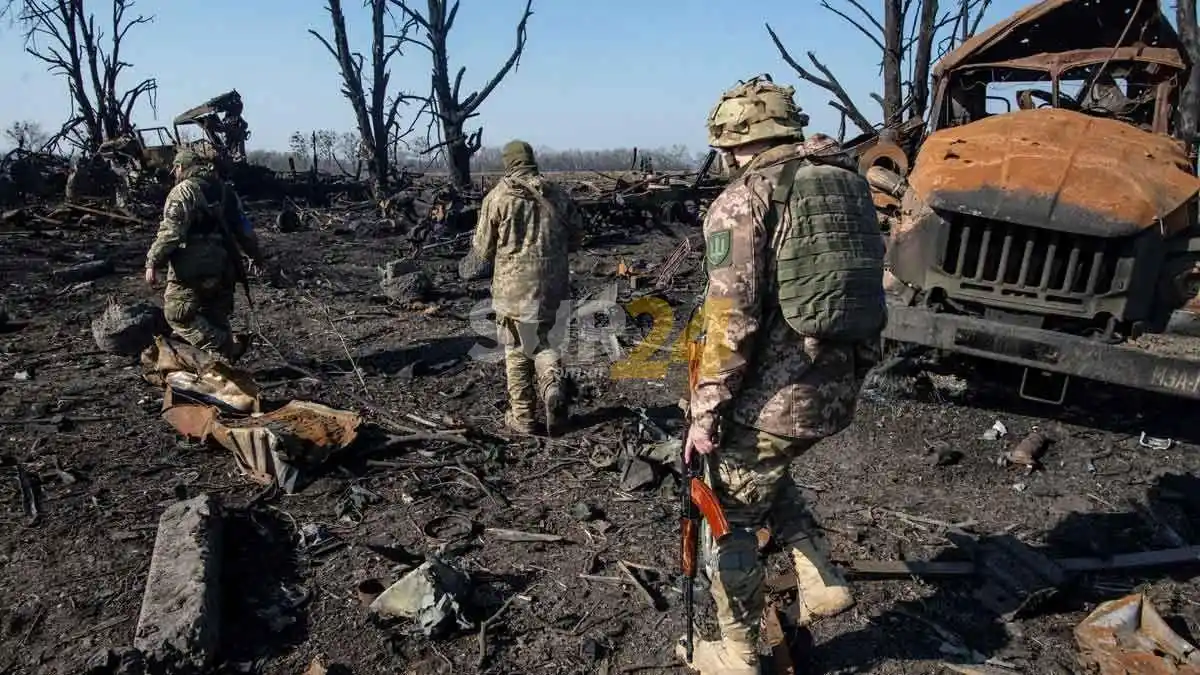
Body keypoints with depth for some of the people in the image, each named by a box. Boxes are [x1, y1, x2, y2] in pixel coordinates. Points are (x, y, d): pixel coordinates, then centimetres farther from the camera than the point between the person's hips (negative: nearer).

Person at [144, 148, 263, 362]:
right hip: (224, 268, 8)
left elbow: (170, 232, -17)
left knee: (178, 315, -1)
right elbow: (242, 226, 20)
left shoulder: (183, 191, -8)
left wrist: (153, 262, -14)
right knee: (216, 318, 15)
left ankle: (225, 349, -10)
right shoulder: (224, 190, 14)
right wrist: (255, 253, 31)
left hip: (192, 270, -7)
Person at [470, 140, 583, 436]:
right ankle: (553, 388, -6)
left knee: (517, 351, 10)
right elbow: (576, 232, 13)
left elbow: (482, 250, -4)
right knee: (546, 342, 20)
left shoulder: (498, 196, -6)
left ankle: (522, 416, 16)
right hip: (553, 286, 3)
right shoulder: (558, 194, 4)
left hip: (513, 286, -3)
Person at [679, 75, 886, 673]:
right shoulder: (849, 181, 11)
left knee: (731, 519, 12)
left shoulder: (744, 198, -11)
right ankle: (820, 579, 24)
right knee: (766, 475, 32)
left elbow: (731, 317, -18)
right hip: (839, 388, 8)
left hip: (774, 393, -7)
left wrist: (706, 410, -12)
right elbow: (865, 284, 15)